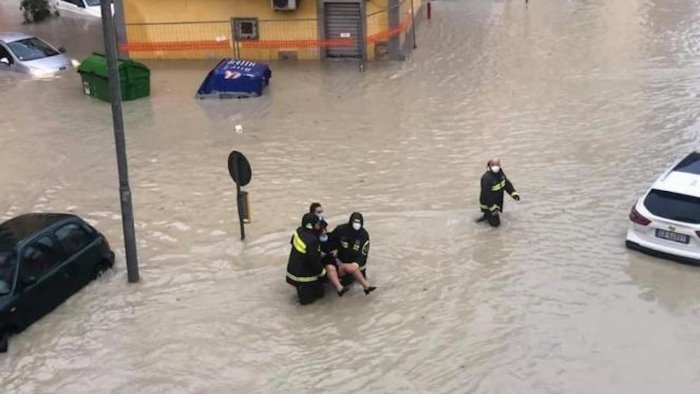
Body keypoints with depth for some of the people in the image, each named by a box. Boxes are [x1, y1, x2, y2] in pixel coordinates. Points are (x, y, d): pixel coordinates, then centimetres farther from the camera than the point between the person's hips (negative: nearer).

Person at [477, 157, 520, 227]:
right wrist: (493, 208, -28)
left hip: (497, 202, 8)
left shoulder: (500, 172, -6)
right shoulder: (487, 178, -32)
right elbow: (486, 195, -30)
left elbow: (507, 183, 8)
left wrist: (513, 193, -4)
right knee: (495, 223, -2)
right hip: (488, 204, -8)